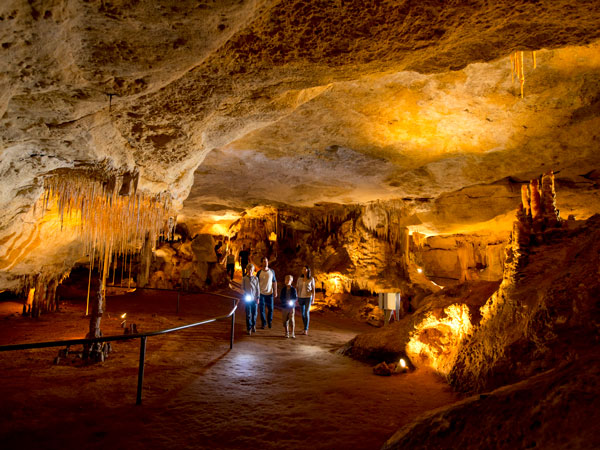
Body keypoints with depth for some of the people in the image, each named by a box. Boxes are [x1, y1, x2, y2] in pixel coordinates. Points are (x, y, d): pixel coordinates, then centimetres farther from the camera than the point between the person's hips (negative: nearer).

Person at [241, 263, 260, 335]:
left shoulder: (256, 278, 2)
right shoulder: (244, 278, -2)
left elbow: (258, 289, 5)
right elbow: (242, 288, 2)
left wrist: (258, 298, 1)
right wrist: (244, 297, -7)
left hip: (254, 299, 1)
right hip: (247, 299, -1)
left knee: (254, 313, 9)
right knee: (248, 314, 0)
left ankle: (253, 326, 30)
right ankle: (249, 328, 8)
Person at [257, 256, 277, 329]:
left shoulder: (272, 271, 2)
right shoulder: (259, 272, -3)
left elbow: (274, 282, 6)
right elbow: (256, 283, 2)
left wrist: (275, 292, 1)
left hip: (269, 293, 1)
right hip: (261, 293, -1)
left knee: (270, 309, 6)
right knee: (262, 309, 4)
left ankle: (269, 321, 28)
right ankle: (263, 323, 19)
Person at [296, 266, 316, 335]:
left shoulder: (311, 279, -5)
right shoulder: (299, 279, 2)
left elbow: (313, 289, -1)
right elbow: (297, 288, 6)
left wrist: (313, 299, -6)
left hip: (308, 297, -3)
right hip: (300, 297, 4)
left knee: (306, 313, -13)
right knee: (302, 313, 8)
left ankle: (305, 330, -6)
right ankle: (306, 328, 24)